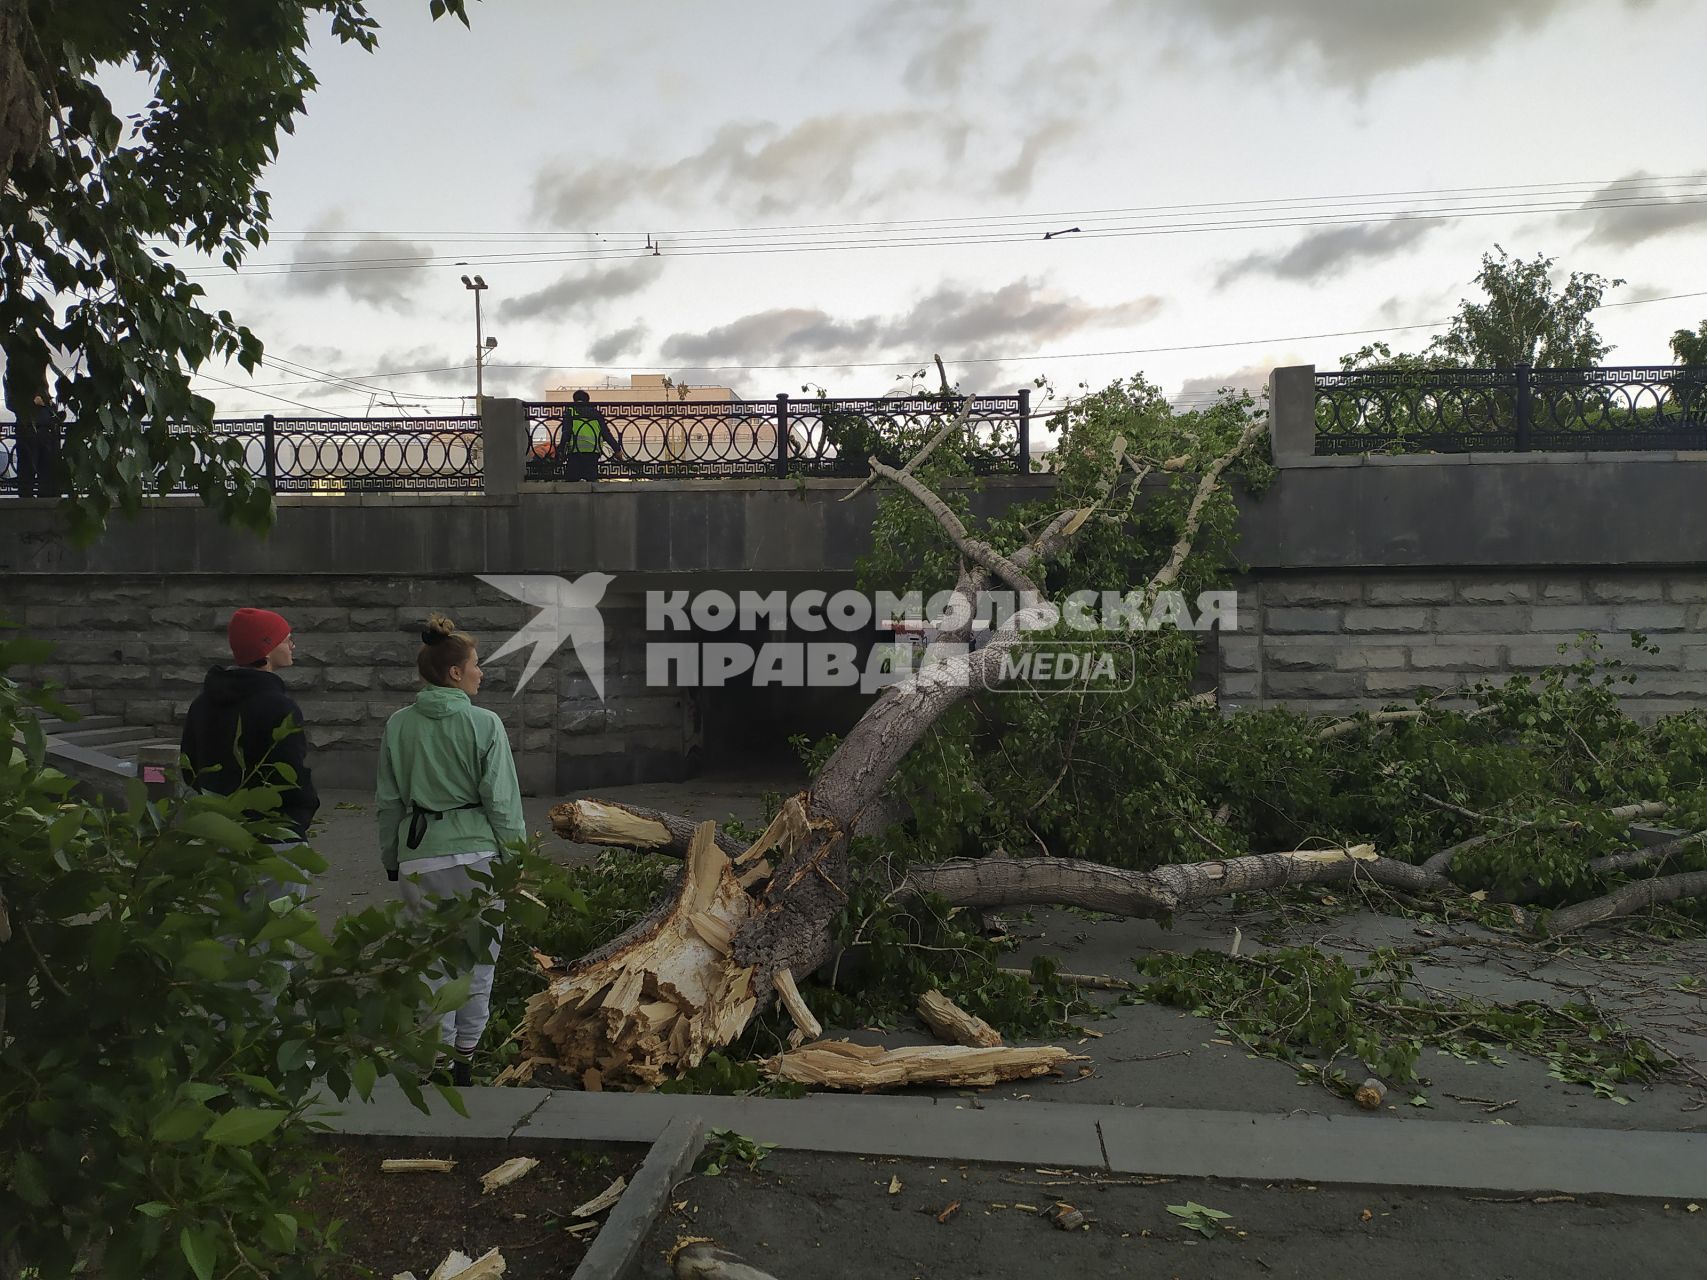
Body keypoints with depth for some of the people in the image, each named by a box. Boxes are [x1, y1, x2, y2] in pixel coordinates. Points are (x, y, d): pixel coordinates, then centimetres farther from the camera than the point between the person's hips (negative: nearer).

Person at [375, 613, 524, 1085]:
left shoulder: (398, 725, 2)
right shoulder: (485, 724, -9)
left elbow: (388, 801, 8)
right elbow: (502, 800, -8)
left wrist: (391, 859, 18)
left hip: (419, 855, 3)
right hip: (477, 852, -3)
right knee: (478, 956, 11)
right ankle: (466, 1054, 18)